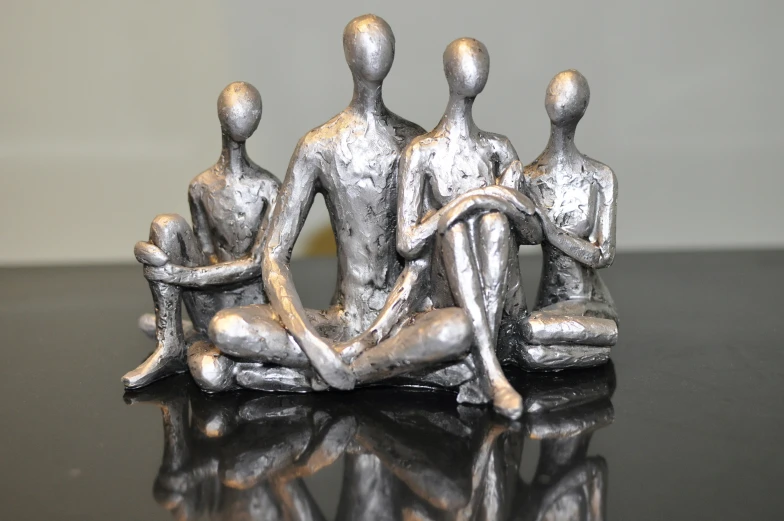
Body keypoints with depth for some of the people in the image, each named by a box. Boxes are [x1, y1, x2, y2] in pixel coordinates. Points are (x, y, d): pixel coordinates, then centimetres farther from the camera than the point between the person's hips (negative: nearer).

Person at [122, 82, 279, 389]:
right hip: (213, 303, 2)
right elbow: (208, 254, 3)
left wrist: (180, 274, -21)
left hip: (253, 304, -2)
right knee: (166, 225, -19)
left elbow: (257, 263, -15)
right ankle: (170, 346, -16)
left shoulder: (269, 188, -10)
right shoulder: (201, 187, 0)